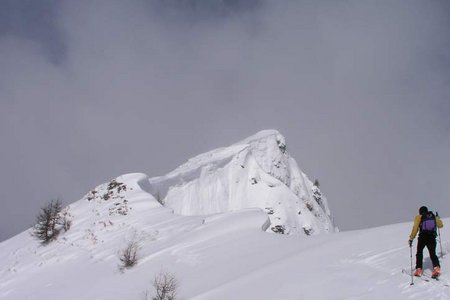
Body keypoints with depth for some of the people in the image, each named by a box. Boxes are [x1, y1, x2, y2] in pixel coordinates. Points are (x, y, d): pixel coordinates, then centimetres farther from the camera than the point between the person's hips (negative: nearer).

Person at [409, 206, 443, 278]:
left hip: (422, 238, -2)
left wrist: (411, 238, -3)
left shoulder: (419, 217, 3)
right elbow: (440, 225, 23)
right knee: (433, 254, 5)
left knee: (419, 253, 15)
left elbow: (415, 228, -6)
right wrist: (437, 219, 43)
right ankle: (436, 267, -20)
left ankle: (418, 269, 8)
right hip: (432, 238, 2)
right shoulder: (434, 217, 11)